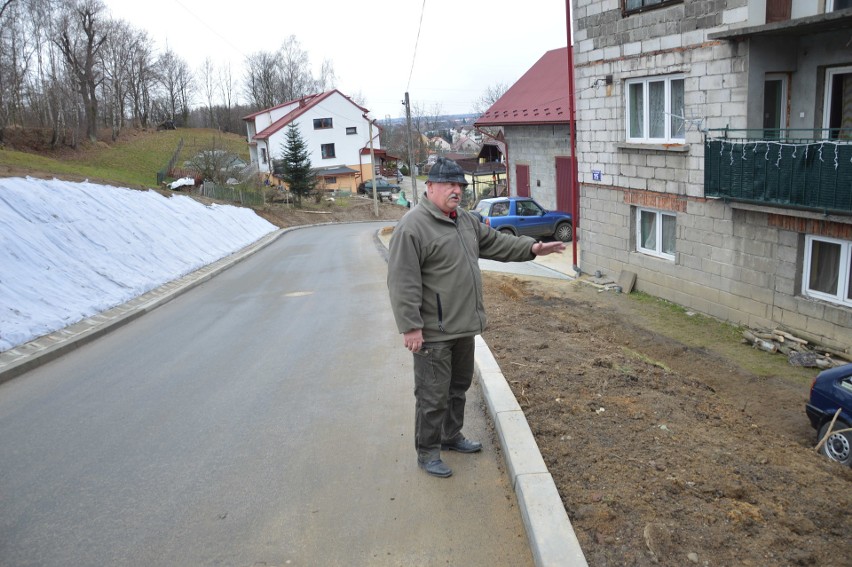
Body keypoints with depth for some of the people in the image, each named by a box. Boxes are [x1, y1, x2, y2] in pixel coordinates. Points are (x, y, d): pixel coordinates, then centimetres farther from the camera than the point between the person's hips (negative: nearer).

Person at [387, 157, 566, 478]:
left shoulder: (465, 220, 11)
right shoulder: (413, 227, -18)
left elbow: (496, 243, 22)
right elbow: (403, 283, -21)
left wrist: (531, 248, 11)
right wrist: (410, 327, -22)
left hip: (464, 326, 9)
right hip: (433, 332, -9)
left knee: (459, 386, 22)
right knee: (433, 395, 1)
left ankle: (451, 435, 40)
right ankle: (427, 452, 17)